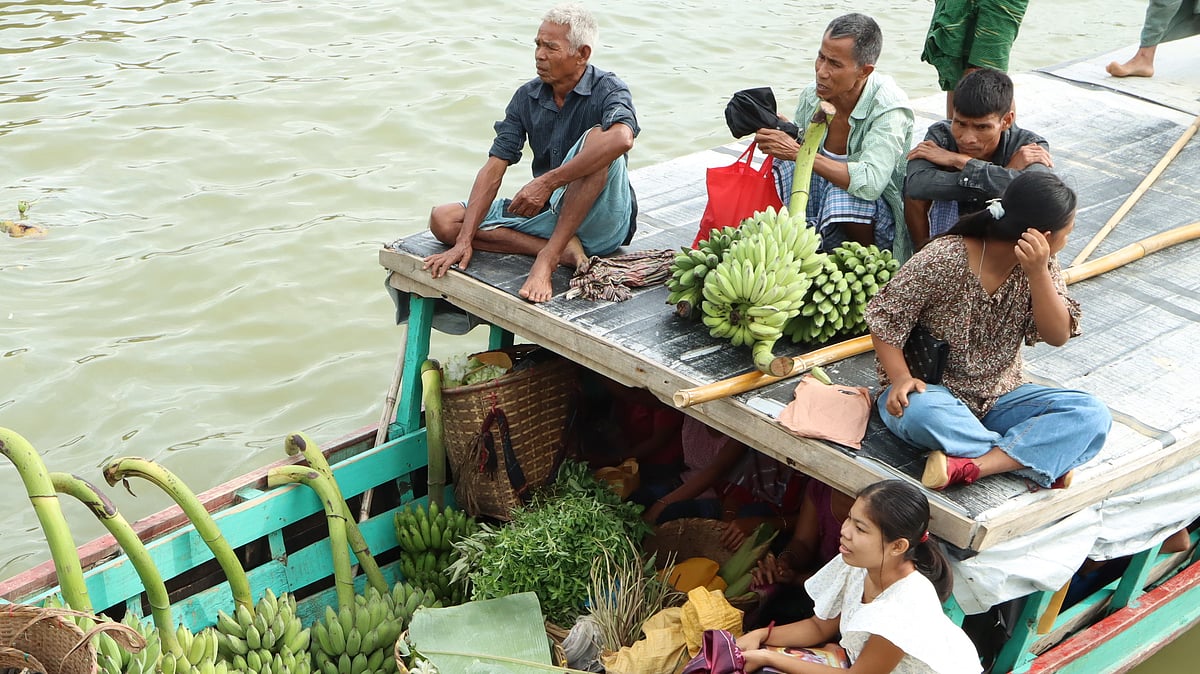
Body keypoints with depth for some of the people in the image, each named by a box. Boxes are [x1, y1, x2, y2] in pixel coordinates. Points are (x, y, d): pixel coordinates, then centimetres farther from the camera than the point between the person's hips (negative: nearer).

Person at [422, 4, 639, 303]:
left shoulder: (607, 90, -11)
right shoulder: (527, 97, 4)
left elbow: (622, 139, -36)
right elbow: (494, 168, -3)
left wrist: (546, 183, -37)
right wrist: (464, 241, -14)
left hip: (599, 220, -6)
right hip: (548, 212, 6)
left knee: (596, 137, -32)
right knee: (443, 220, -7)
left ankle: (547, 258, -32)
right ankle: (562, 250, -20)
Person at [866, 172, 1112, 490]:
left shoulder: (1042, 265, 0)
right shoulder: (942, 260, -16)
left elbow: (1058, 336, -10)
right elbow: (885, 318, -11)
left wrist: (1038, 272, -23)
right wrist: (901, 377, -26)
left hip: (999, 398, 5)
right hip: (933, 390, -5)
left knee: (1092, 415, -19)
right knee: (919, 411, -41)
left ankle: (969, 466, -35)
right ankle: (1042, 461, -28)